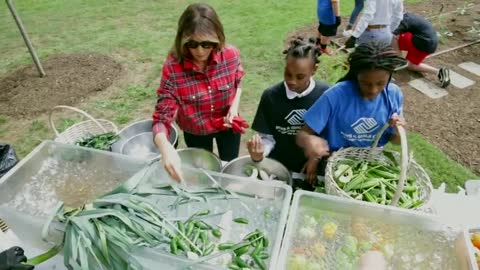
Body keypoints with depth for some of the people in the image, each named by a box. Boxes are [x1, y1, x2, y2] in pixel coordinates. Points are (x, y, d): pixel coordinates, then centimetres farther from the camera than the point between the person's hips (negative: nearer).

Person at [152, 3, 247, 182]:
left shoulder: (231, 55, -23)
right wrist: (166, 148, -52)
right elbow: (162, 117, -32)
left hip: (227, 126, 2)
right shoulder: (172, 68, -30)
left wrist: (234, 106, -18)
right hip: (195, 132, -1)